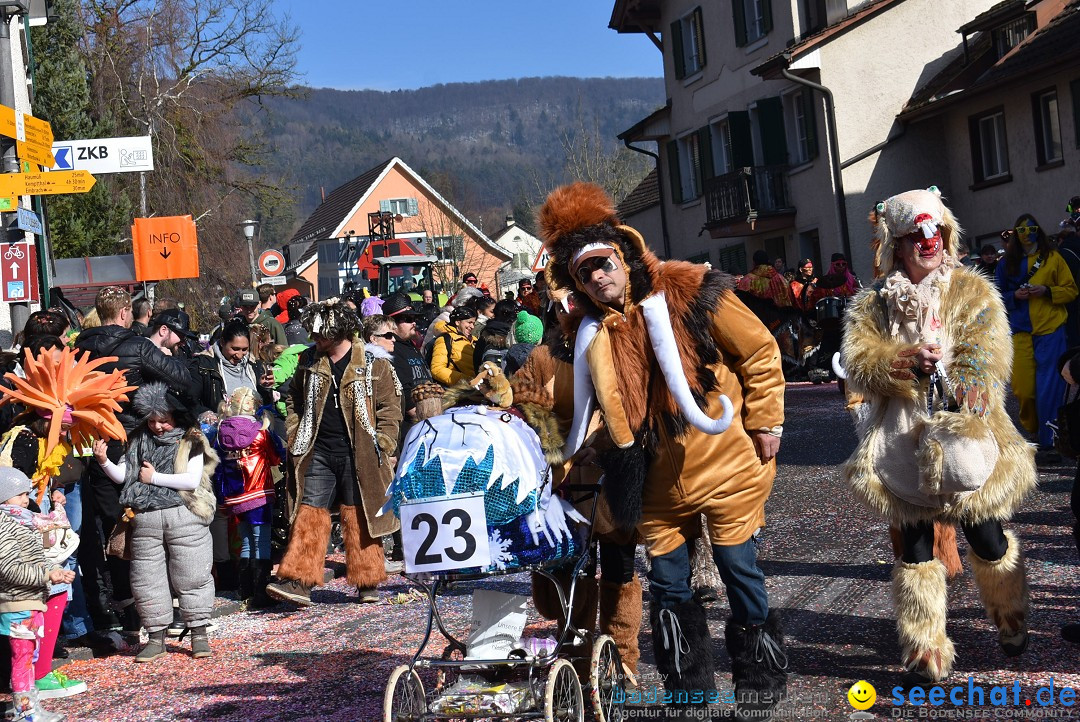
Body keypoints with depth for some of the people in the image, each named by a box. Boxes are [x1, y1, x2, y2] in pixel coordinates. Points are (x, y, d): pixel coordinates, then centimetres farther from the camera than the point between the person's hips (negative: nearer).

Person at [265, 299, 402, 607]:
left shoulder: (373, 364, -5)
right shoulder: (309, 362, 8)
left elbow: (390, 408, -2)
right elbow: (294, 400, 20)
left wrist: (379, 448, -8)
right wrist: (294, 439, 9)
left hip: (358, 455, -3)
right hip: (318, 452, 3)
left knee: (360, 518, 4)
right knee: (309, 514, -2)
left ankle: (367, 582, 16)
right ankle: (298, 582, -4)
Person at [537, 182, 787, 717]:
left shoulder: (689, 292, -12)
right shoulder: (593, 335, 1)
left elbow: (760, 351, -5)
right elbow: (592, 407, 12)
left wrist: (765, 421, -5)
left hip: (725, 459, -4)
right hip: (658, 477, 4)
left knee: (738, 567, 3)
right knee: (667, 583, 9)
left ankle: (761, 678, 23)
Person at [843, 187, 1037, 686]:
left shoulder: (974, 293, 4)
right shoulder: (874, 304, 8)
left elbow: (982, 364, -7)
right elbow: (857, 364, -3)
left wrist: (954, 423, -20)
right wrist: (904, 361, -21)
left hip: (965, 439, -1)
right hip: (901, 446, 1)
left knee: (986, 537, 8)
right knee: (914, 546, 4)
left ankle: (1010, 621, 35)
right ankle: (924, 652, 14)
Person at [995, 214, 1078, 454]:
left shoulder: (1053, 258, 4)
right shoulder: (1008, 263, 9)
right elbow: (997, 295, 13)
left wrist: (1047, 291, -12)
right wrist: (1015, 296, -7)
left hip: (1051, 330, -2)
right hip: (1021, 332, 2)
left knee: (1049, 389, -6)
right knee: (1022, 388, -2)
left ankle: (1047, 442, 0)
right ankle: (1031, 428, 23)